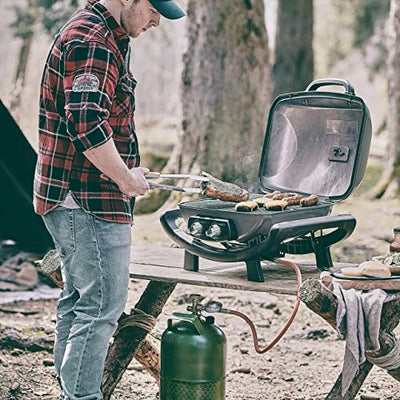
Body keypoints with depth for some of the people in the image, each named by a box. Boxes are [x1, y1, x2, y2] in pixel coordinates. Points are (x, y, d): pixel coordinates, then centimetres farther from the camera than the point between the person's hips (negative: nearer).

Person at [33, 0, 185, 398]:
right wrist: (127, 178, -17)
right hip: (89, 201, -11)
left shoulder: (105, 38, 18)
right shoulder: (91, 42, -17)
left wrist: (126, 174, 20)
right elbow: (86, 124, -28)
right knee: (101, 306, -8)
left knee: (77, 301, 16)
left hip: (71, 200, 11)